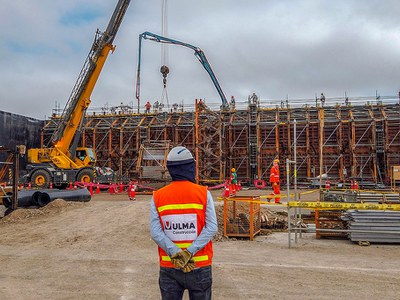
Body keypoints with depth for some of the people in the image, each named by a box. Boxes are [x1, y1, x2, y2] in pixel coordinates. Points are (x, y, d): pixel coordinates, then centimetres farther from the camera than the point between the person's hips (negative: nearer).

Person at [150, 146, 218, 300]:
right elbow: (212, 227, -13)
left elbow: (155, 232, -9)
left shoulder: (157, 196, -2)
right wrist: (190, 252, -16)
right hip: (200, 267, -1)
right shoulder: (203, 193, -6)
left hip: (168, 268, 2)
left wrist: (175, 253, -13)